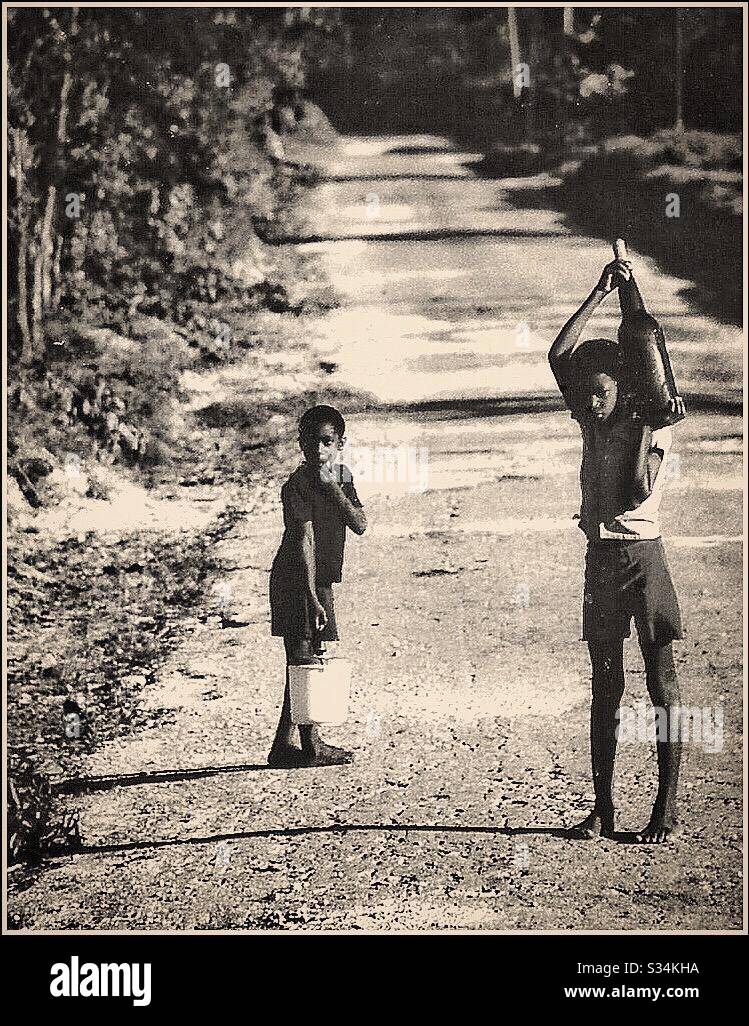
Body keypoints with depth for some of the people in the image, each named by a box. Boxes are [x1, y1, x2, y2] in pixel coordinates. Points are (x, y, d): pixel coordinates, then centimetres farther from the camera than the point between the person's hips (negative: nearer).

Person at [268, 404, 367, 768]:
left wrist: (333, 488, -17)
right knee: (303, 660, -8)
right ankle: (310, 745, -5)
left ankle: (285, 745, 16)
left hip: (321, 581, 8)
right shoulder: (298, 485, -16)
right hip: (295, 581, -8)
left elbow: (360, 525, -5)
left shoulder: (342, 475, 6)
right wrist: (311, 596, -30)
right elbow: (304, 541, -24)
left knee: (307, 661, 10)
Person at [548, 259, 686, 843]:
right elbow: (559, 356, 3)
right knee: (605, 688, 7)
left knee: (662, 685, -3)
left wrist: (647, 429, -17)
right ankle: (603, 810, 10)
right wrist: (599, 296, 0)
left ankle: (667, 812, -2)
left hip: (642, 556, -6)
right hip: (599, 559, 6)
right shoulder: (593, 422, 11)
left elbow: (639, 493, -19)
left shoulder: (651, 428, -5)